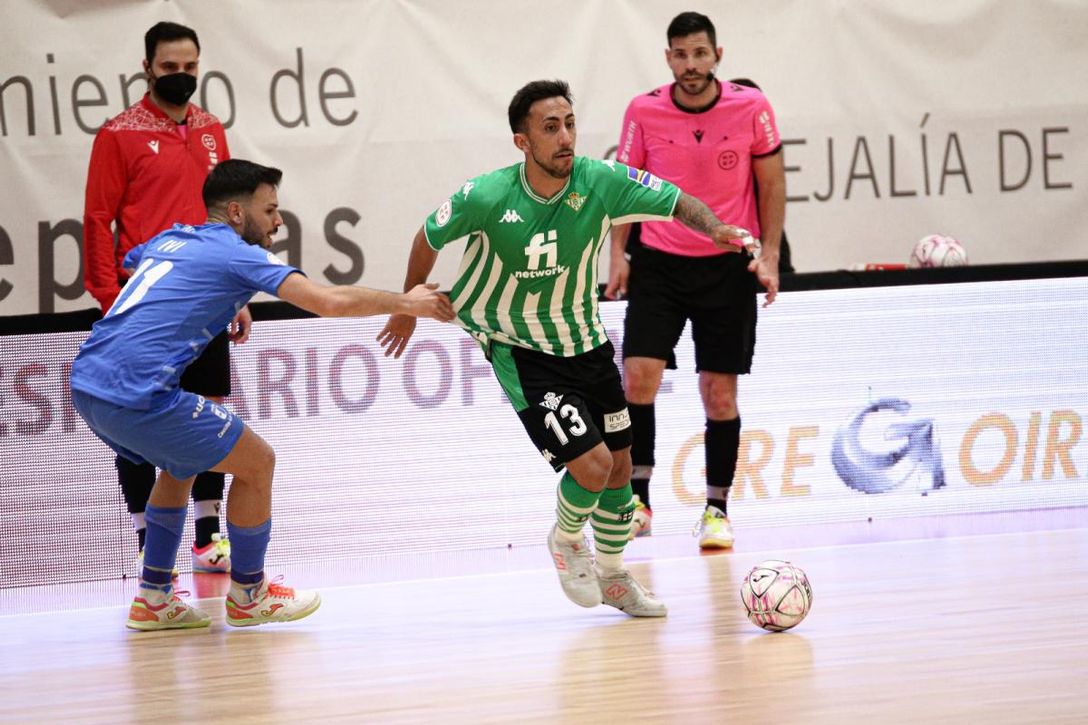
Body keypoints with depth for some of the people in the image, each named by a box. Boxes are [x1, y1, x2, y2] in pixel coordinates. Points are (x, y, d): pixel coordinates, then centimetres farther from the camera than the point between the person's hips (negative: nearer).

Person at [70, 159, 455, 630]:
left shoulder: (169, 239, 20)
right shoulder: (238, 254, -3)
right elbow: (331, 301, -10)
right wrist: (406, 303, 5)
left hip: (86, 384, 9)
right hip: (136, 393, -9)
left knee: (181, 464, 30)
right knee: (256, 461, 6)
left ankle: (153, 598, 27)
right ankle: (247, 596, 20)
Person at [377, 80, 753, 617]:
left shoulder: (600, 181, -18)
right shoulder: (486, 197, -23)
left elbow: (679, 203, -10)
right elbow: (429, 236, -4)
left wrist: (715, 228, -32)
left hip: (585, 342, 4)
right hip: (520, 352, -4)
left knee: (619, 467, 11)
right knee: (591, 464, -16)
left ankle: (612, 576, 36)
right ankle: (567, 540, 18)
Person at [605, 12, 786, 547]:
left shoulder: (750, 108, -6)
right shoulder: (643, 112, -5)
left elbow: (771, 183, 4)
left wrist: (769, 253, -3)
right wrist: (618, 253, -1)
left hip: (728, 266, -1)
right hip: (658, 262, 1)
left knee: (719, 392, 1)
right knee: (638, 375, -13)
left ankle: (717, 510, 12)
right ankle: (638, 499, -3)